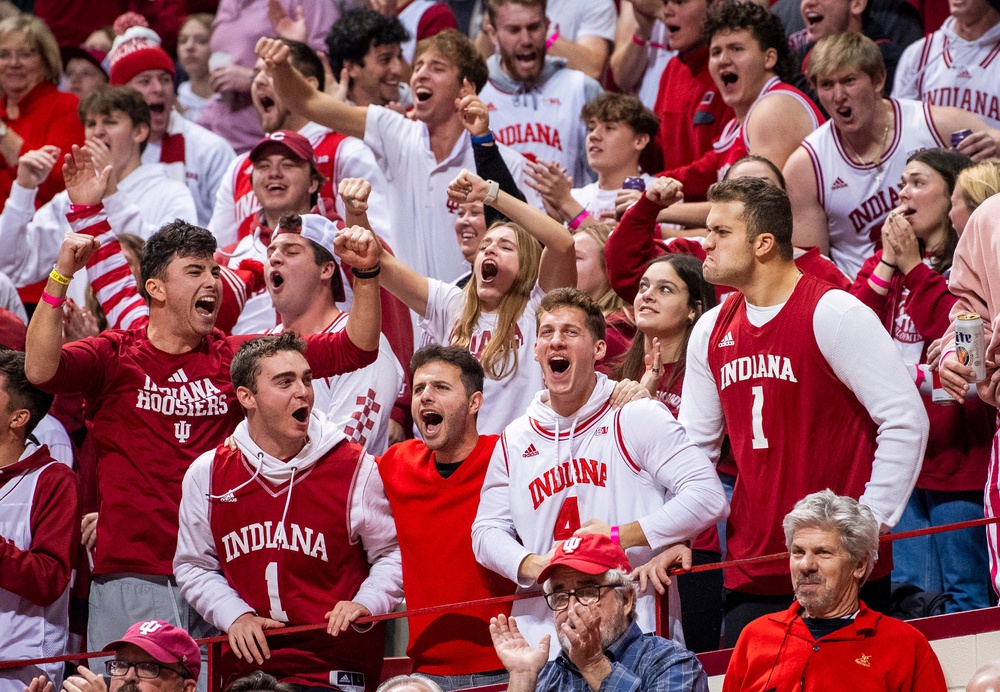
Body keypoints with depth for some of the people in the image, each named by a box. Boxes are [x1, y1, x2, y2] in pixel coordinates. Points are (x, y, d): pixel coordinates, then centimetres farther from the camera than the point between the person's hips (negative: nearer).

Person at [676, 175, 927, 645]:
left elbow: (906, 420, -12)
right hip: (751, 569, 6)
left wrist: (870, 523, -14)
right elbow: (694, 444, 17)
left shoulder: (833, 314, -10)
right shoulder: (711, 332, 10)